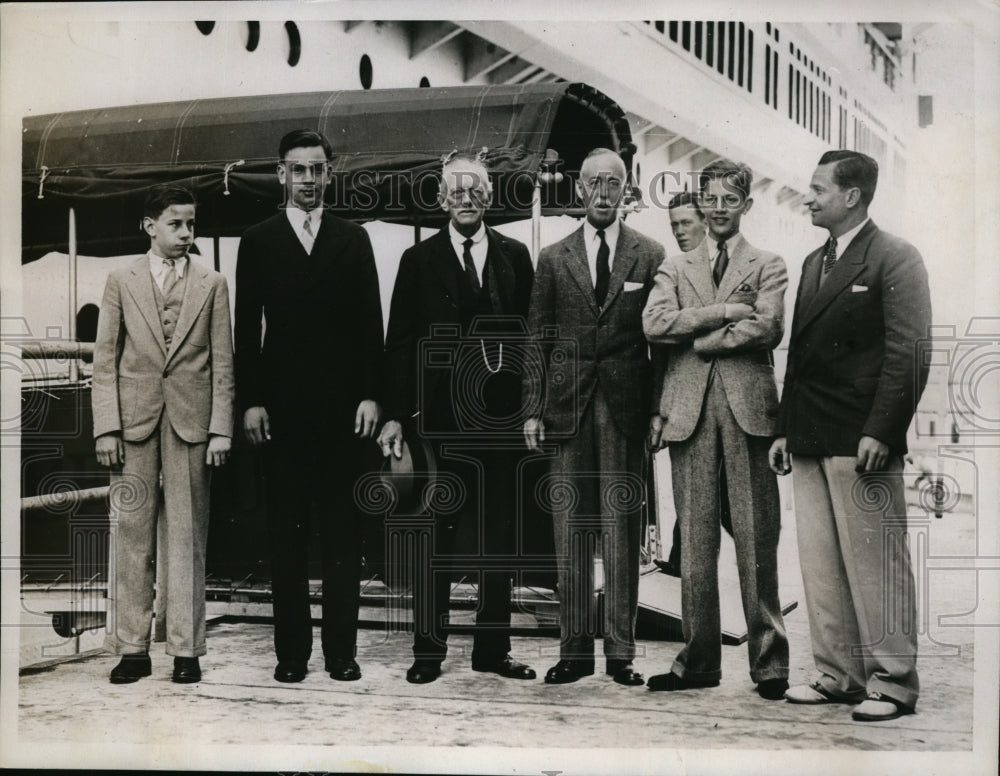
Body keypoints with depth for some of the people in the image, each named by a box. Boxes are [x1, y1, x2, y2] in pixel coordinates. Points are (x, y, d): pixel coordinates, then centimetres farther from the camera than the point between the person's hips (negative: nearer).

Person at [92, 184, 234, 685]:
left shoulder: (212, 285, 8)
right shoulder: (121, 282, 8)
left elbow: (222, 362, 5)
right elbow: (105, 360, 5)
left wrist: (221, 430, -3)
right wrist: (107, 427, -4)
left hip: (191, 421, 0)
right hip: (134, 420, 1)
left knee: (187, 536, 3)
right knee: (131, 534, 3)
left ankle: (186, 649, 10)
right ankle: (132, 648, 12)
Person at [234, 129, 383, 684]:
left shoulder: (353, 240, 10)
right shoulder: (257, 242, 9)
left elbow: (370, 323, 6)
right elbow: (247, 327, 5)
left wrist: (369, 395, -2)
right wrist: (250, 400, -3)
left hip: (342, 406, 0)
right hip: (281, 406, 0)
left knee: (342, 533, 4)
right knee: (285, 534, 4)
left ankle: (341, 649, 11)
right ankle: (291, 650, 11)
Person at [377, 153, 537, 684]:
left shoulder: (515, 256, 9)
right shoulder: (419, 261, 5)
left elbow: (532, 335, 6)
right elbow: (399, 343, 2)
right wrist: (395, 414, -5)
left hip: (500, 416, 2)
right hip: (439, 417, -2)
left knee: (499, 536, 8)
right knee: (434, 536, 3)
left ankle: (492, 648, 19)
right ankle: (428, 650, 13)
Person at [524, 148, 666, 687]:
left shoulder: (650, 256, 7)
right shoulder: (553, 259, 10)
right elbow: (537, 338, 9)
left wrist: (658, 409, -3)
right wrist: (532, 407, 1)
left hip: (626, 406, -1)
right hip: (567, 407, 1)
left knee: (622, 530, 2)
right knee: (570, 530, 3)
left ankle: (621, 651, 9)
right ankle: (575, 648, 11)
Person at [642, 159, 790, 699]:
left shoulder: (768, 266, 12)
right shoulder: (675, 267, 18)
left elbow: (767, 329, -6)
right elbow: (654, 324, 0)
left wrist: (700, 337, -4)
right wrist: (722, 312, -6)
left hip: (748, 406, -2)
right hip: (690, 408, 2)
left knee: (757, 539, -2)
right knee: (695, 539, 3)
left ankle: (769, 660, 6)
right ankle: (698, 660, 10)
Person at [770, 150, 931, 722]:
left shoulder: (895, 259, -4)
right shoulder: (815, 262, 19)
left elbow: (909, 352, -12)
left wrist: (880, 432, -18)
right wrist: (786, 430, 15)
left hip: (861, 443, -8)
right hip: (810, 442, 8)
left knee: (876, 565, -2)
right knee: (821, 564, 10)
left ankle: (892, 683, 7)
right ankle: (839, 675, 19)